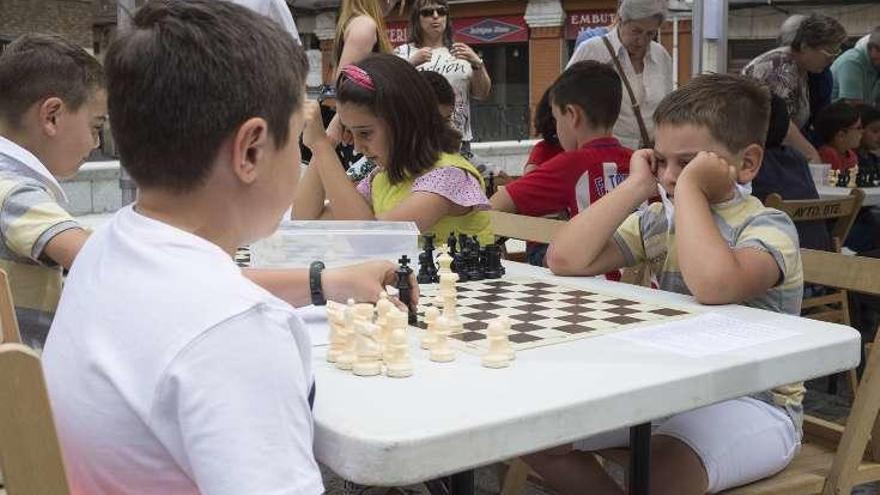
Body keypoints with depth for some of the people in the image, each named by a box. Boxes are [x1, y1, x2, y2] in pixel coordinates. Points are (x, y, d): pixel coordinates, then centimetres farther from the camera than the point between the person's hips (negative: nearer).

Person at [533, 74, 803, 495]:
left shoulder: (767, 226, -14)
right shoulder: (660, 220, 4)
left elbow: (714, 285, -37)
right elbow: (566, 259, -9)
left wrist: (690, 187, -25)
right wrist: (637, 185, -9)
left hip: (752, 403, -6)